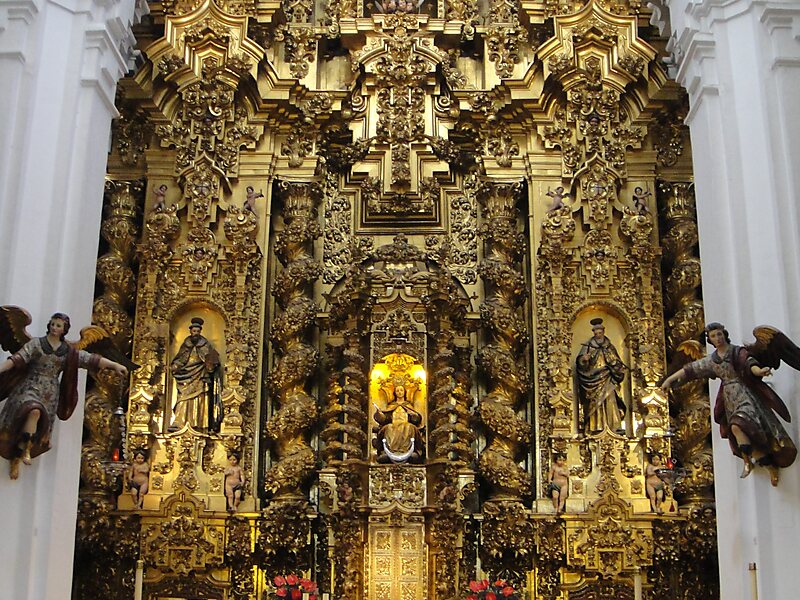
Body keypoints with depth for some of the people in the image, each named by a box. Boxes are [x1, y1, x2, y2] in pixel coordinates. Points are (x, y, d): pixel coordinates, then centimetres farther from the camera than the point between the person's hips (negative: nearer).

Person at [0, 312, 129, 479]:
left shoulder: (69, 351, 7)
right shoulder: (36, 343, 1)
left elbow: (91, 359, 1)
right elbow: (17, 359, -10)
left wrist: (115, 365, -9)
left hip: (50, 393, 3)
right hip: (30, 387, -3)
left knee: (38, 429, -2)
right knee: (34, 411, -34)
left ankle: (16, 459, 13)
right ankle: (26, 449, -25)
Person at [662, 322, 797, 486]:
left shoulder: (738, 352, -3)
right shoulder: (711, 360, 12)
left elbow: (750, 365, -20)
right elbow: (690, 370, 16)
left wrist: (760, 371, -42)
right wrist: (670, 379, 15)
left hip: (743, 394, -5)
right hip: (729, 398, 5)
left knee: (737, 425, -30)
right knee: (748, 437, 1)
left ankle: (747, 460, -15)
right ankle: (771, 467, 9)